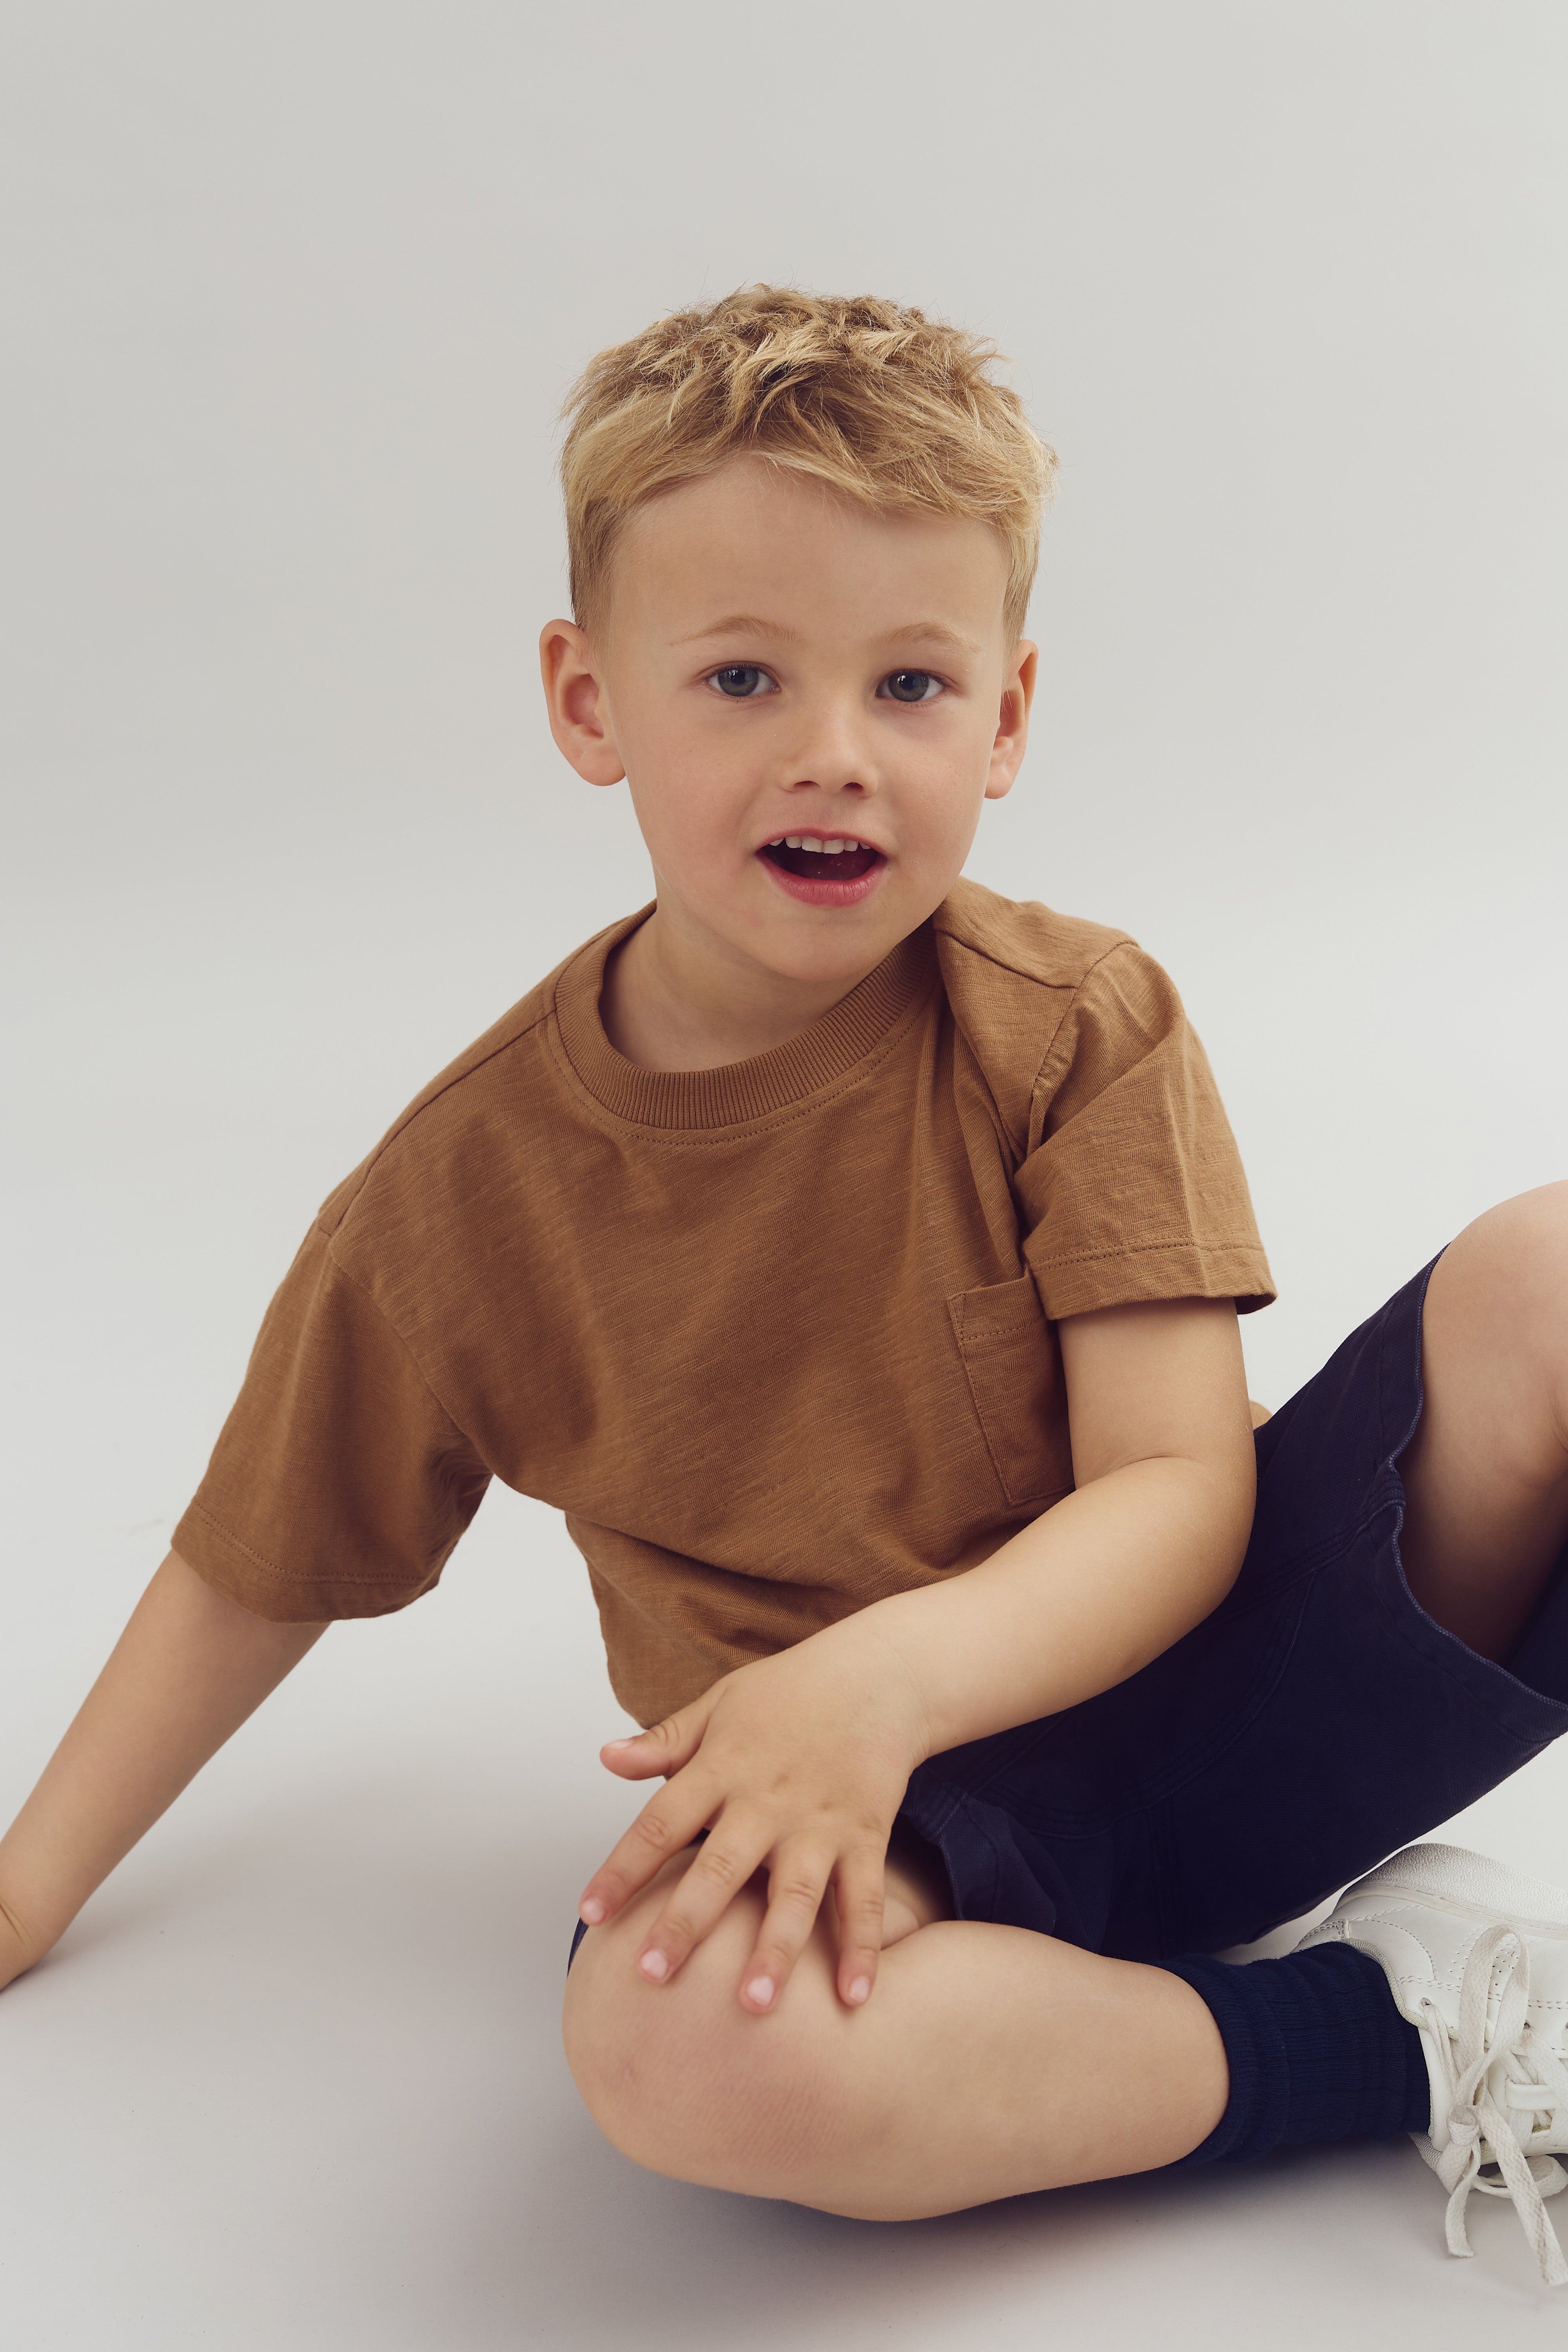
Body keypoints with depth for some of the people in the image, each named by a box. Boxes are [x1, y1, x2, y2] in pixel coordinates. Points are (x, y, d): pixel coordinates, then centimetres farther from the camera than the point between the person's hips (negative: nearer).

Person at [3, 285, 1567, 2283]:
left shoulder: (1077, 1028, -7)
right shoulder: (465, 1191, -5)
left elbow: (1181, 1490, -13)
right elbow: (258, 1575, 9)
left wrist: (891, 1667, -31)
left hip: (1194, 1680, 0)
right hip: (920, 1828, 1)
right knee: (670, 2031, -37)